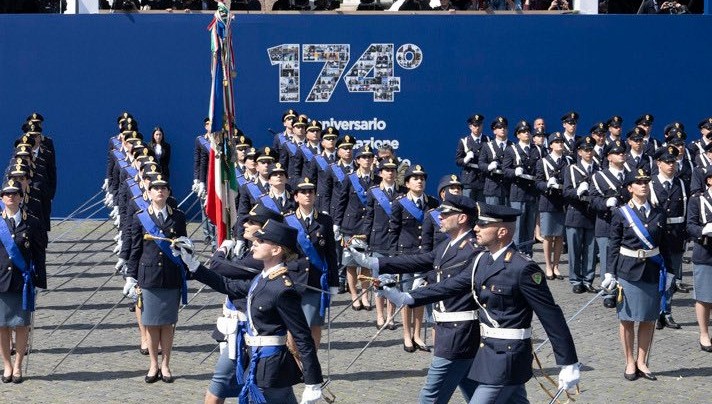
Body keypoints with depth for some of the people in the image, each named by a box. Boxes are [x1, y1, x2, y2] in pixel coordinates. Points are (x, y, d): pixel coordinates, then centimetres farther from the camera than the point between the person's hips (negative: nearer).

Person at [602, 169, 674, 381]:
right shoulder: (621, 214, -4)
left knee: (649, 319, 6)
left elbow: (664, 245, 10)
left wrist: (667, 273, 8)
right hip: (628, 271, -3)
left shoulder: (659, 213, 5)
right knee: (627, 319, 3)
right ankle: (630, 363, 15)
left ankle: (641, 362, 18)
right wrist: (610, 274, -6)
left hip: (653, 271, 3)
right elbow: (614, 246, -1)